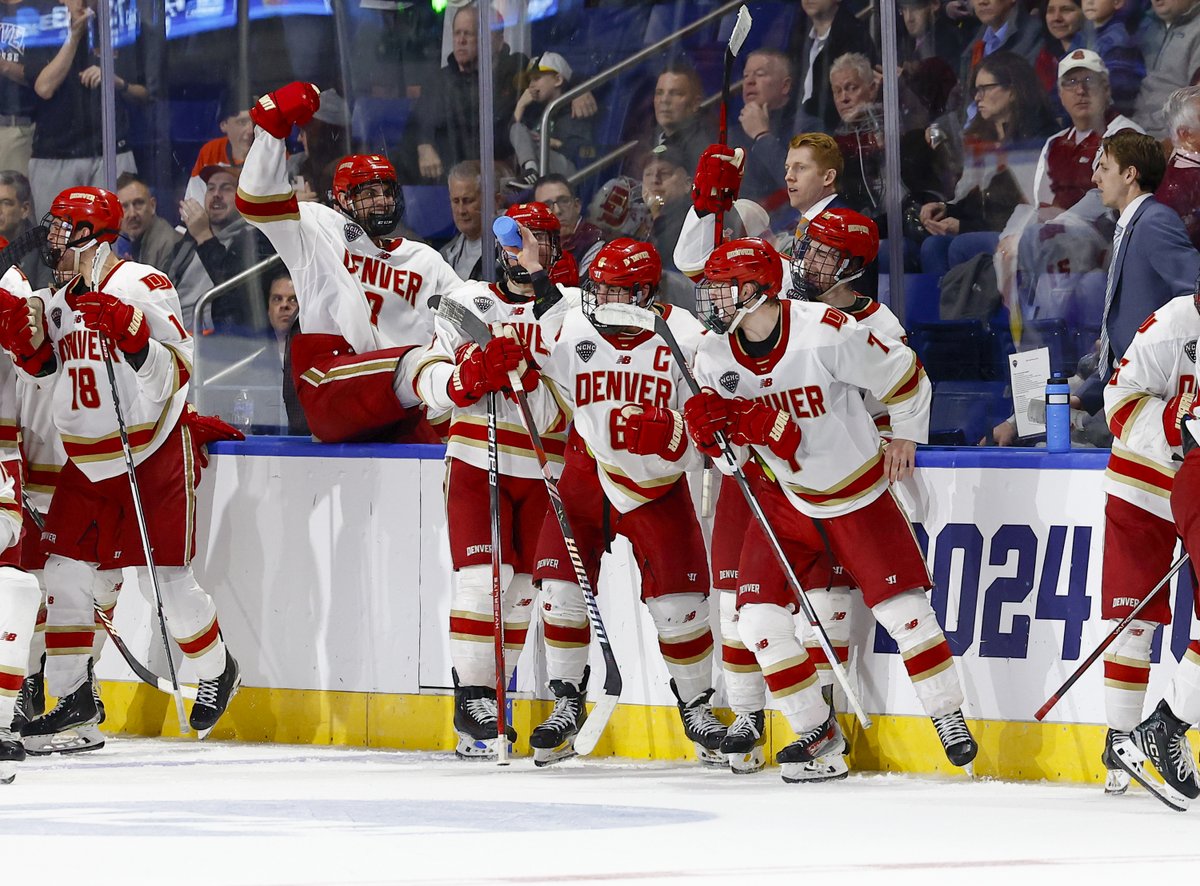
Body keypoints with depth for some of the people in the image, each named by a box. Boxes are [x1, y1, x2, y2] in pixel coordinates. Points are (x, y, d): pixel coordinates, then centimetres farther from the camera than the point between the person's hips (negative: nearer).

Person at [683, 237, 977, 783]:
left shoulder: (828, 333, -25)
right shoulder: (714, 355, -8)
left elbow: (904, 376, -10)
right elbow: (730, 457, -2)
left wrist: (903, 439, 2)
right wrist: (711, 429, -24)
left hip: (857, 492, -4)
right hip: (783, 499, 4)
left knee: (900, 605, -5)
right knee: (759, 614, -7)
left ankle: (949, 716, 13)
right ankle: (817, 735, 6)